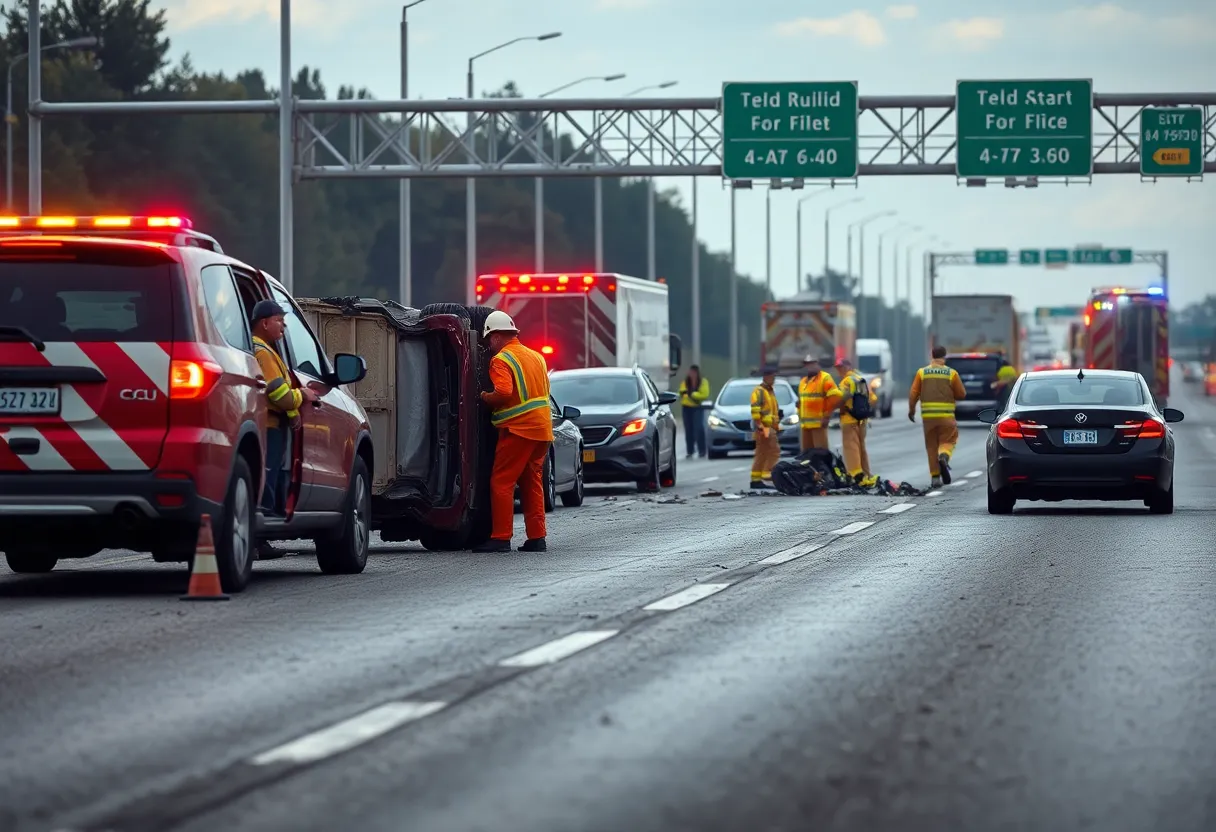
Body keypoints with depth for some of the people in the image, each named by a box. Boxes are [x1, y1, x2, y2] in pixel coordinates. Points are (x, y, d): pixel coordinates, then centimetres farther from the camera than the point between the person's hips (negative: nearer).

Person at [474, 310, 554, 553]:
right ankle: (536, 537, 11)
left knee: (501, 482, -4)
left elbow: (503, 392, -24)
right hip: (542, 429, 8)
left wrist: (483, 397, -6)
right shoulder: (536, 356, 16)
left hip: (518, 429, -8)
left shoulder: (501, 360, -10)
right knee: (532, 483, 13)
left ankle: (501, 537, -9)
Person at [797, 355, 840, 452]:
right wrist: (800, 416, 23)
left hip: (818, 423, -8)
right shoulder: (803, 382, 21)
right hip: (805, 424, 9)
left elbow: (835, 397, -13)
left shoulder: (825, 378, -5)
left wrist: (826, 415, -15)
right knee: (807, 451, 9)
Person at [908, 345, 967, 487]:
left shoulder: (922, 372, 2)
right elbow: (961, 394, 3)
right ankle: (944, 456, -25)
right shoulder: (951, 373, -1)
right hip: (946, 415, -2)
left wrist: (911, 410, 14)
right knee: (947, 441, 8)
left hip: (928, 415, 2)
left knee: (931, 446, 9)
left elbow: (913, 394, 1)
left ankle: (935, 476, 7)